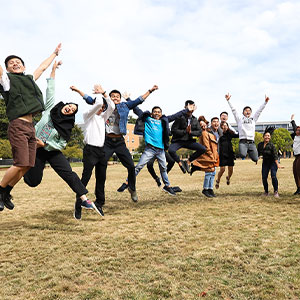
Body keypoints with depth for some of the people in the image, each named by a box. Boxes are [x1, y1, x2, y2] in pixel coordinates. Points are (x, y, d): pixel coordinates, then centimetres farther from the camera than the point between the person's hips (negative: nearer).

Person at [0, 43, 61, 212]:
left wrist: (55, 53, 49)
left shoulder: (29, 79, 23)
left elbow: (43, 67, 36)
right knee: (21, 164, -14)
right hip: (18, 126, -7)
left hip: (30, 127, 7)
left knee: (27, 165, 4)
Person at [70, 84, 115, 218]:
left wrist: (103, 92, 3)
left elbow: (111, 106, 5)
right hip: (90, 150, -7)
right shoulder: (88, 114, 1)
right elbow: (99, 102, -13)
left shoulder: (103, 117, 20)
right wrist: (98, 94, 6)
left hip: (101, 150, 7)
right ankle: (78, 206, -6)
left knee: (101, 178, 9)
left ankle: (99, 204, 18)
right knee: (85, 178, -10)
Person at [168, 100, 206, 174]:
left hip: (189, 141, 5)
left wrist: (191, 132, -11)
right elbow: (173, 130, -14)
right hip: (178, 141, -5)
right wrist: (185, 131, -16)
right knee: (171, 150, -34)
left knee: (203, 149, -13)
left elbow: (199, 132, 7)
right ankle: (180, 162, -2)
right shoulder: (180, 118, -8)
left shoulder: (195, 120, 9)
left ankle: (188, 161, 6)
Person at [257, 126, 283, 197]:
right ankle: (266, 192, 15)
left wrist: (277, 164, -30)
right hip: (265, 162, 4)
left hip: (273, 162, -4)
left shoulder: (272, 145, -17)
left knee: (273, 176, -21)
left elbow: (275, 155, -22)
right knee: (264, 177, -3)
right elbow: (258, 153, 12)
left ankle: (276, 191, -6)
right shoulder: (260, 144, -4)